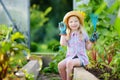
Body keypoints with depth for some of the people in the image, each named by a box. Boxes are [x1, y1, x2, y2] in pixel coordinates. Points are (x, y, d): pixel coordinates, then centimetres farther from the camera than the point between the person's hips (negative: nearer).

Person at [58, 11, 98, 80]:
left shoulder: (83, 34, 5)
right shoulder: (67, 35, 9)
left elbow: (88, 47, 8)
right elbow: (62, 43, -11)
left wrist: (92, 41, -8)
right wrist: (63, 32, -7)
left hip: (81, 58, -3)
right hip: (70, 57, 3)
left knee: (70, 62, -34)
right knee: (60, 65, -24)